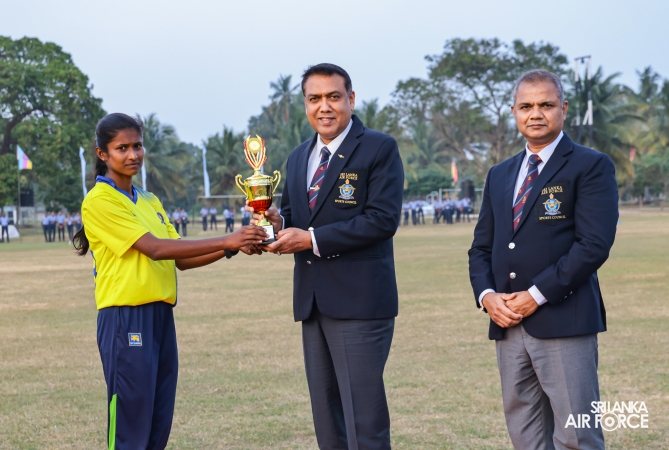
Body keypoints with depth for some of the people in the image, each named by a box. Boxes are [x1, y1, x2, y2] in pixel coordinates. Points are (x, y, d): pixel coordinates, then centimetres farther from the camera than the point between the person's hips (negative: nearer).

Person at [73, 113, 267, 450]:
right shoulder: (99, 201, -9)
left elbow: (180, 260, 12)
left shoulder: (151, 203, 16)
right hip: (125, 317, -8)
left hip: (160, 315, 8)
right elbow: (155, 248, -17)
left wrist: (229, 250, -4)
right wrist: (226, 241, -20)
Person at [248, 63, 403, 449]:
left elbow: (383, 220, -15)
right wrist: (278, 222, -3)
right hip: (313, 302, 7)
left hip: (359, 300, -7)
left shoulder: (379, 148, -5)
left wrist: (312, 239, -16)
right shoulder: (299, 157, 17)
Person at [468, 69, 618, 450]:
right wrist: (487, 296, -1)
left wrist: (536, 296, -14)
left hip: (564, 322, -6)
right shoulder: (499, 176, 19)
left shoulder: (591, 166, -1)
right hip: (508, 325, 6)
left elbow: (594, 244, -12)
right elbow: (481, 248, 18)